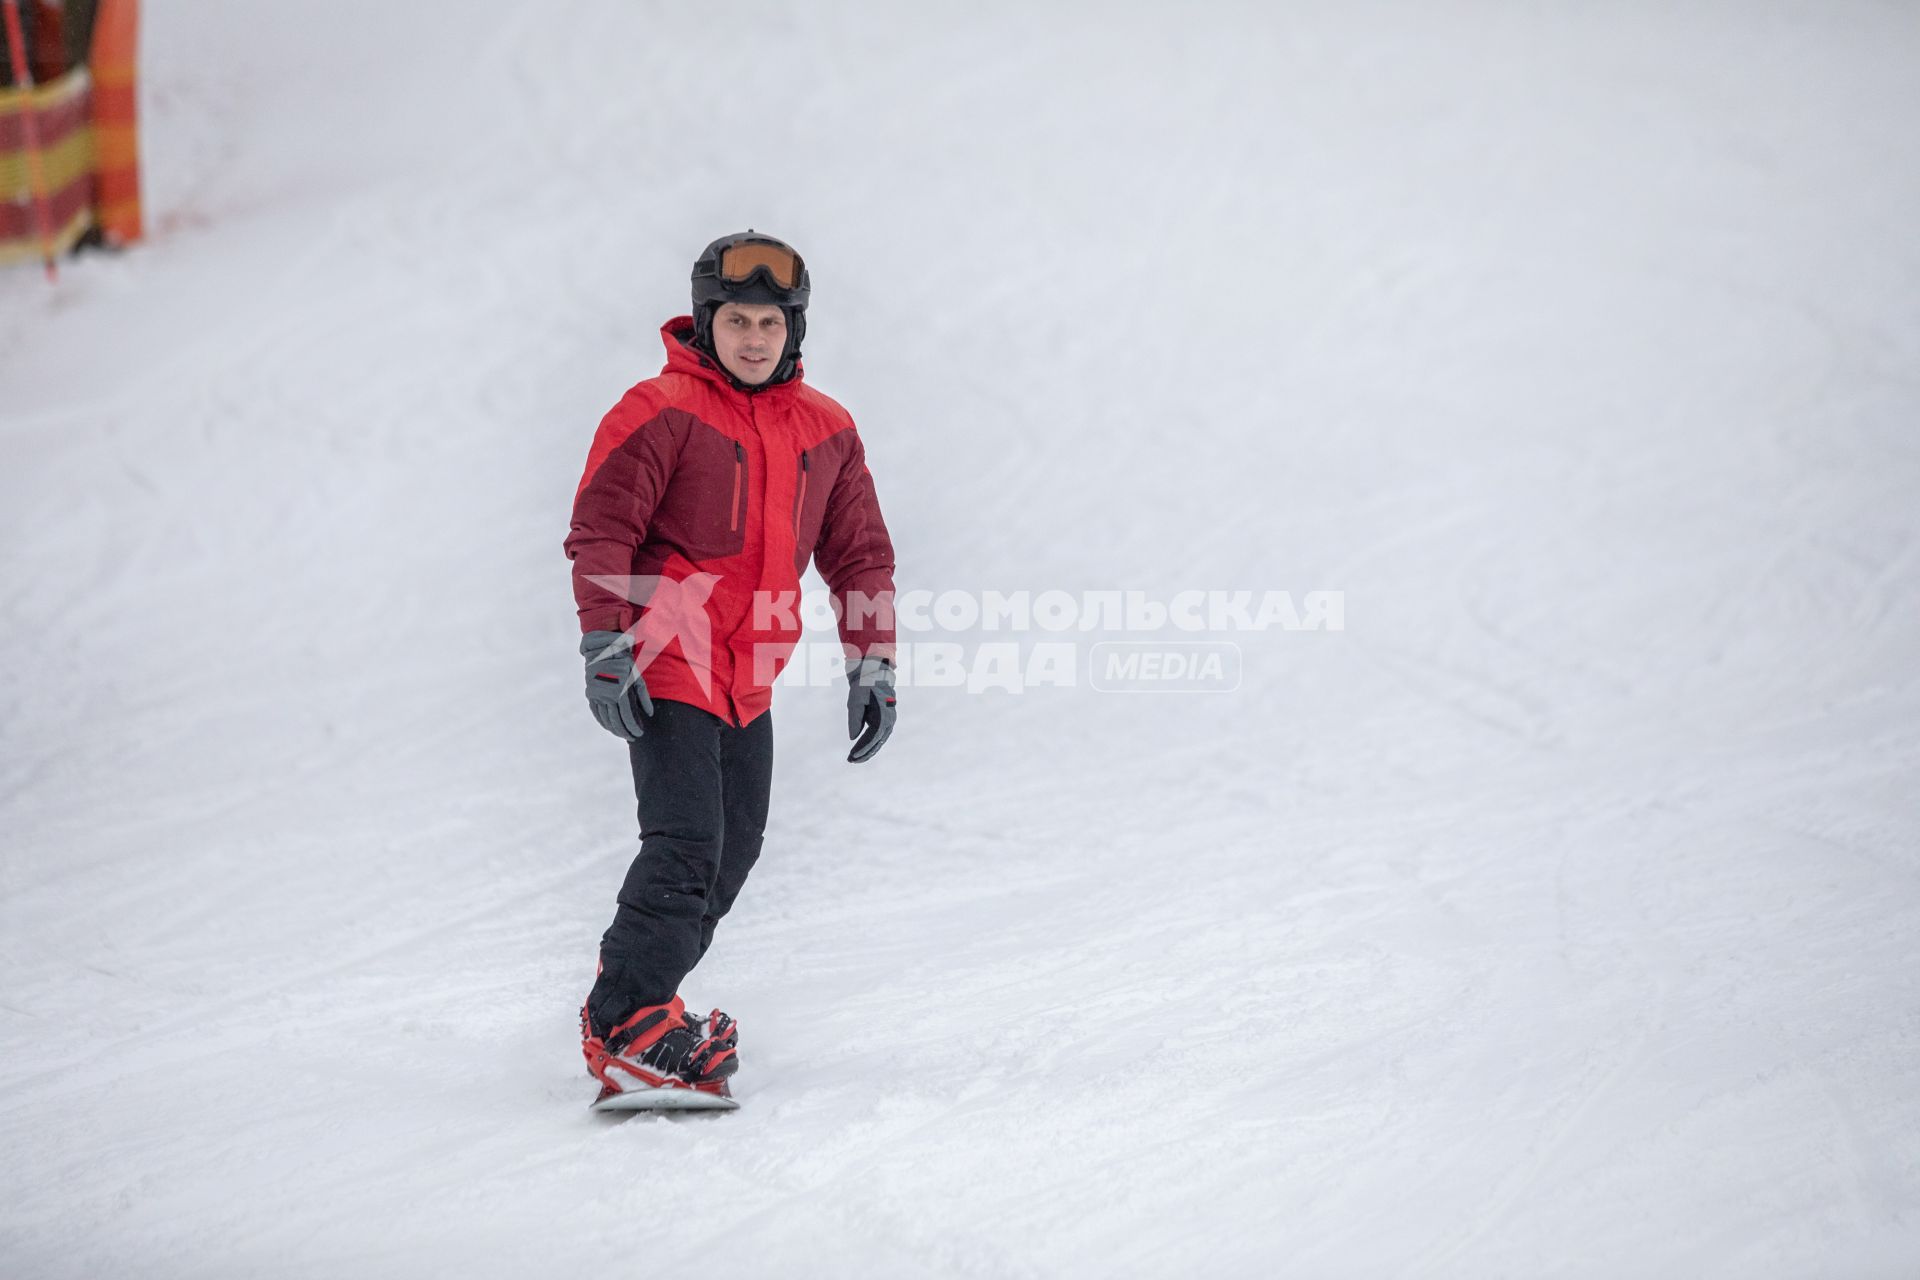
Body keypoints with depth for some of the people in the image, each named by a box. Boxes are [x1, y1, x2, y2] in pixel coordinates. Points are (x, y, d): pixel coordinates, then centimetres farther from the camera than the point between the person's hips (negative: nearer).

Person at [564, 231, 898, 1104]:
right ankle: (621, 1030, -14)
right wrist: (605, 650, -19)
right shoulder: (659, 412, -8)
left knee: (733, 852, 11)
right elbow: (600, 532, -11)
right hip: (665, 668, -7)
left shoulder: (825, 431, 10)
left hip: (749, 678, 7)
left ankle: (636, 1006, 24)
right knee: (686, 846, -16)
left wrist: (872, 664, 10)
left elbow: (859, 552, 16)